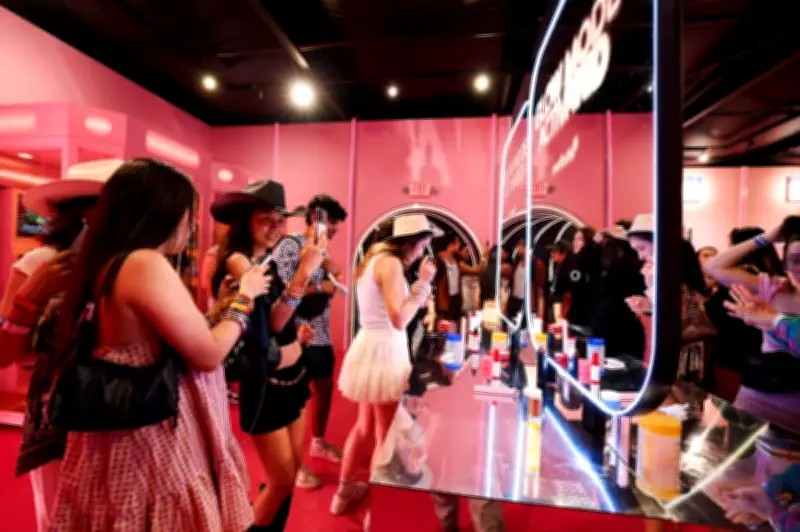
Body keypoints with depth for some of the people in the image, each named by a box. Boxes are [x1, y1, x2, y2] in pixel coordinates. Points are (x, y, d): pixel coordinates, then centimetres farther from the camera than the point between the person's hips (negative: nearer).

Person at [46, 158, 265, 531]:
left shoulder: (109, 263, 6)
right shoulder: (146, 264, -22)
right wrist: (245, 299, -7)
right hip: (157, 440, -9)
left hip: (132, 433, 9)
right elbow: (208, 354, -20)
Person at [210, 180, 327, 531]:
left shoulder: (268, 260, 8)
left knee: (291, 472, 20)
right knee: (282, 481, 7)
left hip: (293, 374, 8)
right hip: (265, 381, -8)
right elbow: (272, 321, -27)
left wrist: (295, 333, 6)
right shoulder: (236, 260, -16)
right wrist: (304, 272, -35)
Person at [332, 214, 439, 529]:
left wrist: (418, 291, 10)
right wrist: (423, 283, -14)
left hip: (373, 346, 10)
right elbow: (399, 320, -22)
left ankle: (345, 491, 40)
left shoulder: (375, 258, 12)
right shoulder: (390, 263, -17)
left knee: (366, 425, 23)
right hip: (384, 350, -10)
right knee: (385, 433, 6)